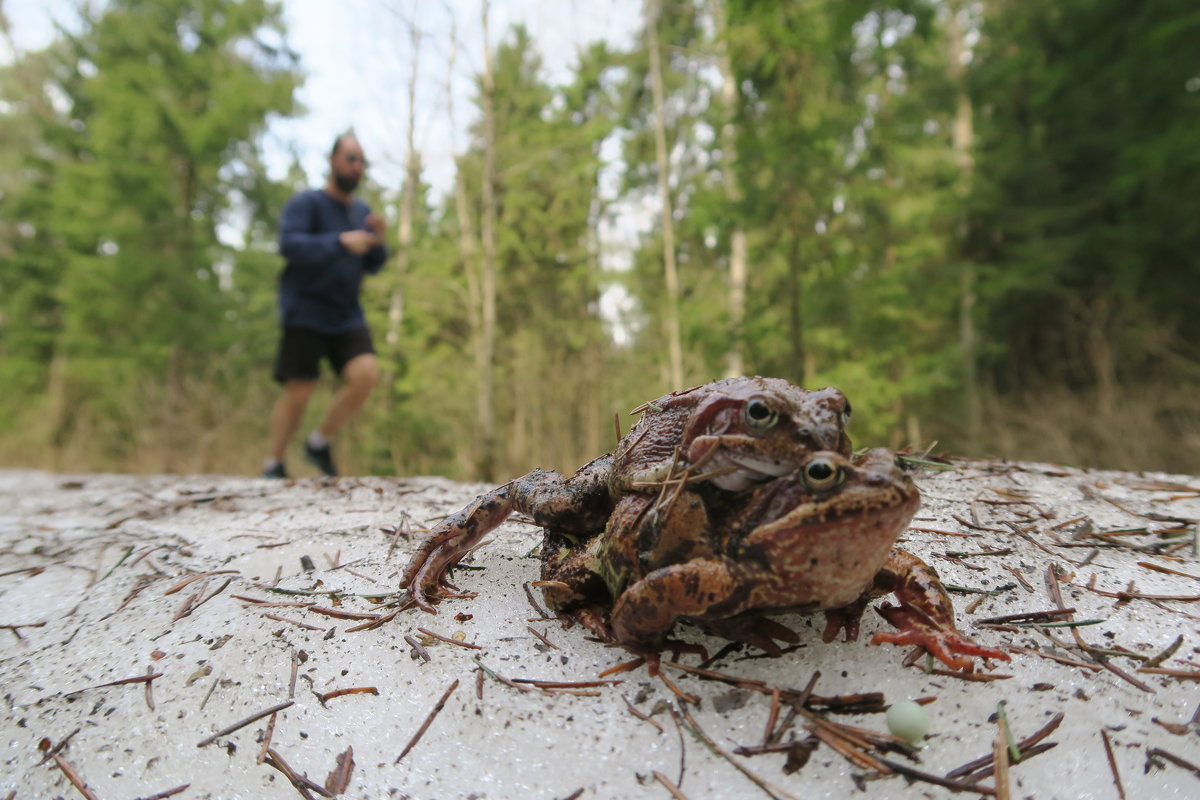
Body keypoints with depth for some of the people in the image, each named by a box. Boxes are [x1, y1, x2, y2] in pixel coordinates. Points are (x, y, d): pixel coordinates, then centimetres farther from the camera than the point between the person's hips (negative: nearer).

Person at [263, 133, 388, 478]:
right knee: (298, 392, -4)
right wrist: (340, 241, -34)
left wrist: (378, 240, -8)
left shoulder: (362, 211, 12)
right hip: (306, 316, -5)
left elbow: (372, 266, 12)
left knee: (366, 374, -15)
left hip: (348, 317, 5)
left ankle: (320, 443, 6)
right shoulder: (305, 203, -5)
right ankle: (274, 464, 18)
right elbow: (289, 245, -22)